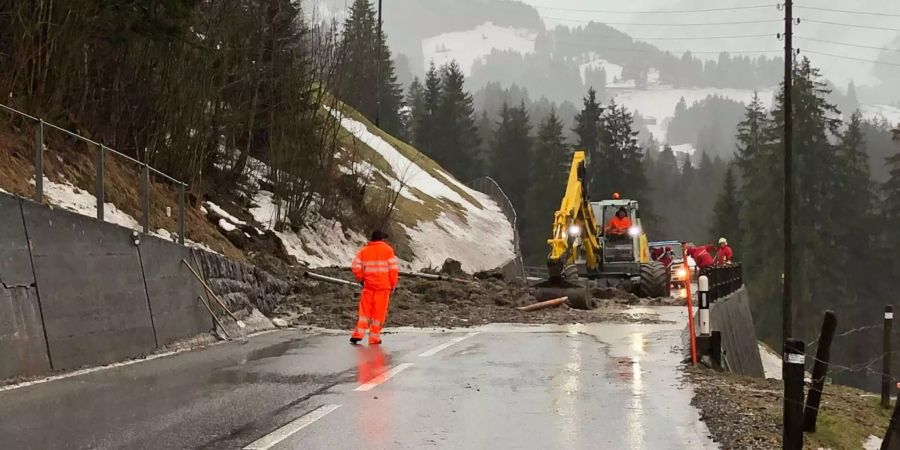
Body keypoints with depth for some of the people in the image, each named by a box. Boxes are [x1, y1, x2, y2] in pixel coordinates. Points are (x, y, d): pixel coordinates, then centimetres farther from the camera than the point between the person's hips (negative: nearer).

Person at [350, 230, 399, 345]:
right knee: (379, 312, 4)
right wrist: (393, 284, 3)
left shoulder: (364, 251, 5)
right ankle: (374, 337, 5)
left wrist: (361, 278, 12)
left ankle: (358, 334, -2)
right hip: (383, 286, -2)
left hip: (368, 285, 2)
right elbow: (394, 268, -6)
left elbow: (355, 266, -3)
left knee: (365, 310, 9)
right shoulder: (387, 250, -2)